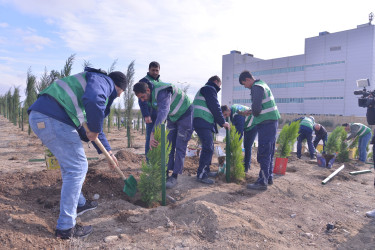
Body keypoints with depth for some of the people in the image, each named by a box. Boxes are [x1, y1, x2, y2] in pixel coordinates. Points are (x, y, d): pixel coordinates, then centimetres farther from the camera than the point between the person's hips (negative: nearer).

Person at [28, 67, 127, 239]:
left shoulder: (97, 84, 31)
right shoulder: (103, 80, 0)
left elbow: (95, 125, 38)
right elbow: (93, 101, -26)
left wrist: (108, 151, 39)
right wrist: (94, 130, -10)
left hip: (39, 117, 11)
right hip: (53, 119, -11)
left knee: (69, 165, 23)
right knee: (77, 168, -4)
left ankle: (79, 204, 41)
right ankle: (65, 228, 5)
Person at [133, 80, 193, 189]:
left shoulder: (162, 92, -35)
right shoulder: (150, 95, -6)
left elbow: (163, 111, -49)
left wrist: (153, 133, -58)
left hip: (184, 114, -8)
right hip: (172, 117, 8)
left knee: (180, 147, -6)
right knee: (168, 146, 3)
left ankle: (174, 177, -1)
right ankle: (166, 174, 8)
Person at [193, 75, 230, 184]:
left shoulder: (204, 89, 30)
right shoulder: (210, 89, -3)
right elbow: (215, 108, -11)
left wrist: (220, 122, 26)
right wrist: (223, 122, -2)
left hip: (203, 124, 11)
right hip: (203, 123, -11)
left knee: (208, 147, 17)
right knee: (208, 148, -12)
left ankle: (206, 170, 25)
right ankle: (201, 175, -11)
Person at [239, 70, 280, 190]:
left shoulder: (256, 87, -13)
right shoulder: (262, 84, 18)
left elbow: (256, 107, -21)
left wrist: (255, 114, -1)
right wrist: (250, 111, 14)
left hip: (266, 123, -10)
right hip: (272, 121, 10)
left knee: (263, 153, -5)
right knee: (269, 152, 16)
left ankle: (262, 182, 1)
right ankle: (269, 177, 27)